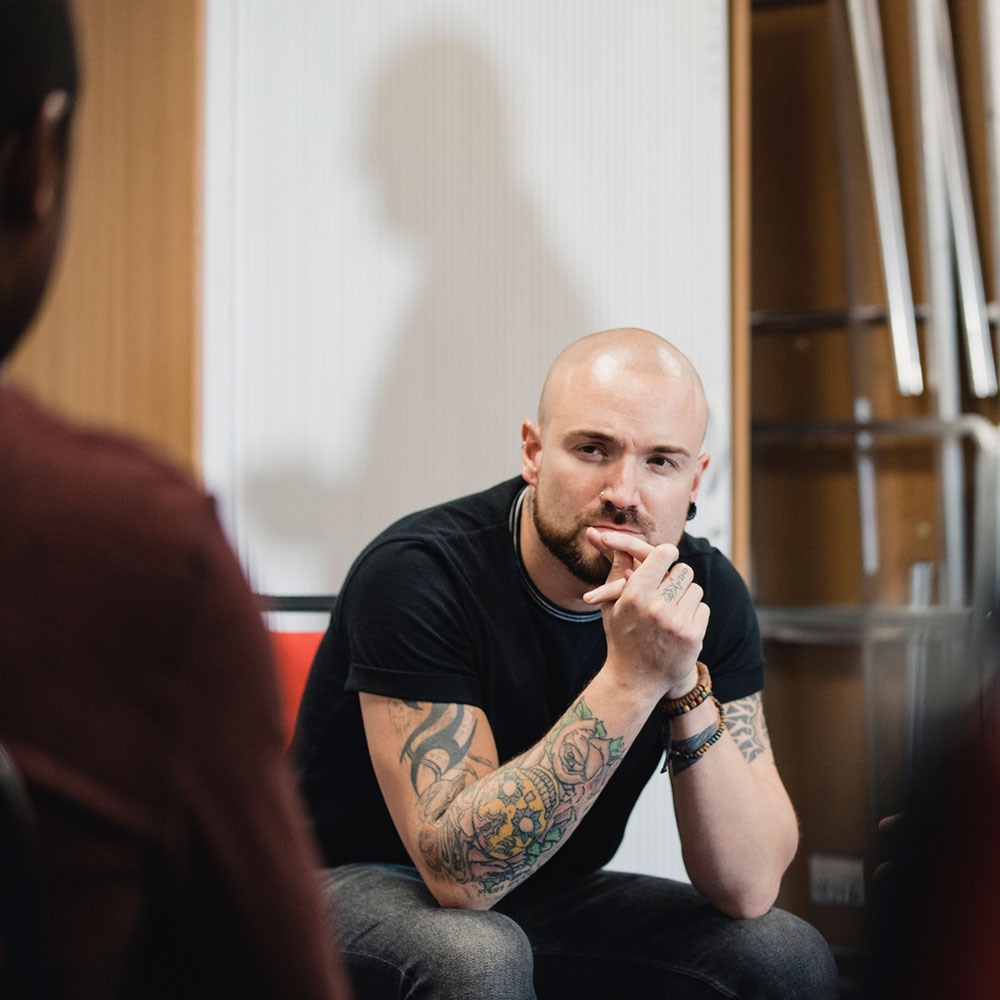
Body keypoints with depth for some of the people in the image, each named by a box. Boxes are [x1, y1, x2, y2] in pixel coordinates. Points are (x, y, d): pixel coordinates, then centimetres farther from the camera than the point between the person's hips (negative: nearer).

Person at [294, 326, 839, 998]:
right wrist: (632, 678, -38)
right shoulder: (415, 572, -25)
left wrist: (688, 686, -31)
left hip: (549, 899, 5)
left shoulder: (710, 595, -10)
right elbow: (461, 869, -32)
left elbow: (749, 887, -16)